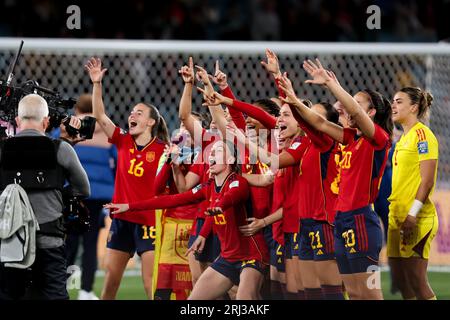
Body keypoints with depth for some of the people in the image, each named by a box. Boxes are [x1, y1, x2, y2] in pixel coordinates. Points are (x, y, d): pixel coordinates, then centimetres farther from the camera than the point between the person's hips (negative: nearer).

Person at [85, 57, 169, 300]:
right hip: (121, 219, 4)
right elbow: (100, 116, 0)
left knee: (151, 282, -6)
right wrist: (97, 83, -8)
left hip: (149, 222, -4)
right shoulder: (123, 142, 5)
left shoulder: (163, 150, -6)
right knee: (110, 277, 8)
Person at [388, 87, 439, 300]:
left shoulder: (422, 134, -9)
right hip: (397, 217, 9)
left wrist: (412, 214, -21)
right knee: (399, 279, 8)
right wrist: (395, 214, 18)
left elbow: (427, 180, -16)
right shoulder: (404, 138, 18)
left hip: (416, 219, -9)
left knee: (416, 280, -9)